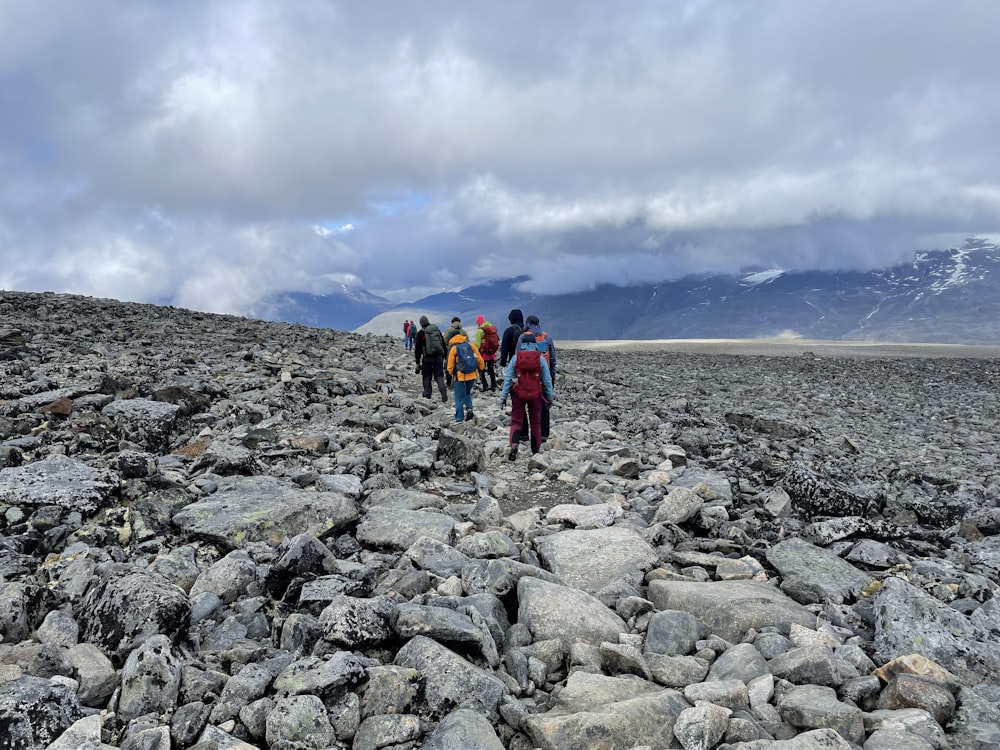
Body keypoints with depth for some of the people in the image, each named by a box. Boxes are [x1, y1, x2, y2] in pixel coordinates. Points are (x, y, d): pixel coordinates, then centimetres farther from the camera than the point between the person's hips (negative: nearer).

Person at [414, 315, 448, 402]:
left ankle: (427, 396, 11)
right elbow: (443, 344, 13)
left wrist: (417, 363, 2)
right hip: (439, 357, 3)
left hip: (427, 358, -3)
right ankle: (444, 396, -8)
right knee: (439, 376, 5)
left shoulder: (421, 333, -3)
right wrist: (444, 357, 19)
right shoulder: (437, 330, 10)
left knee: (427, 376, 10)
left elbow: (417, 349, -3)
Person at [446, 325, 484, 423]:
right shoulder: (471, 345, 1)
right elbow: (479, 359, 4)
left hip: (460, 376, -3)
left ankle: (459, 419, 8)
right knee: (467, 393, 24)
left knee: (459, 397, 6)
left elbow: (450, 364, -3)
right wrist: (480, 368, 21)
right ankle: (469, 408, 0)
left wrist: (451, 373, 16)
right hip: (472, 375, 3)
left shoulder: (453, 348, -7)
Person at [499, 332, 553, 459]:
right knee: (535, 422, 13)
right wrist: (549, 397, 13)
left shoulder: (515, 358, -4)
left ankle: (514, 444, -20)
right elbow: (547, 380, 3)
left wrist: (503, 397, 0)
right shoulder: (541, 358, -2)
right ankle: (536, 451, 19)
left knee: (516, 421, 6)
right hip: (536, 395, 1)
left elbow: (507, 378, -5)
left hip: (518, 394, -1)